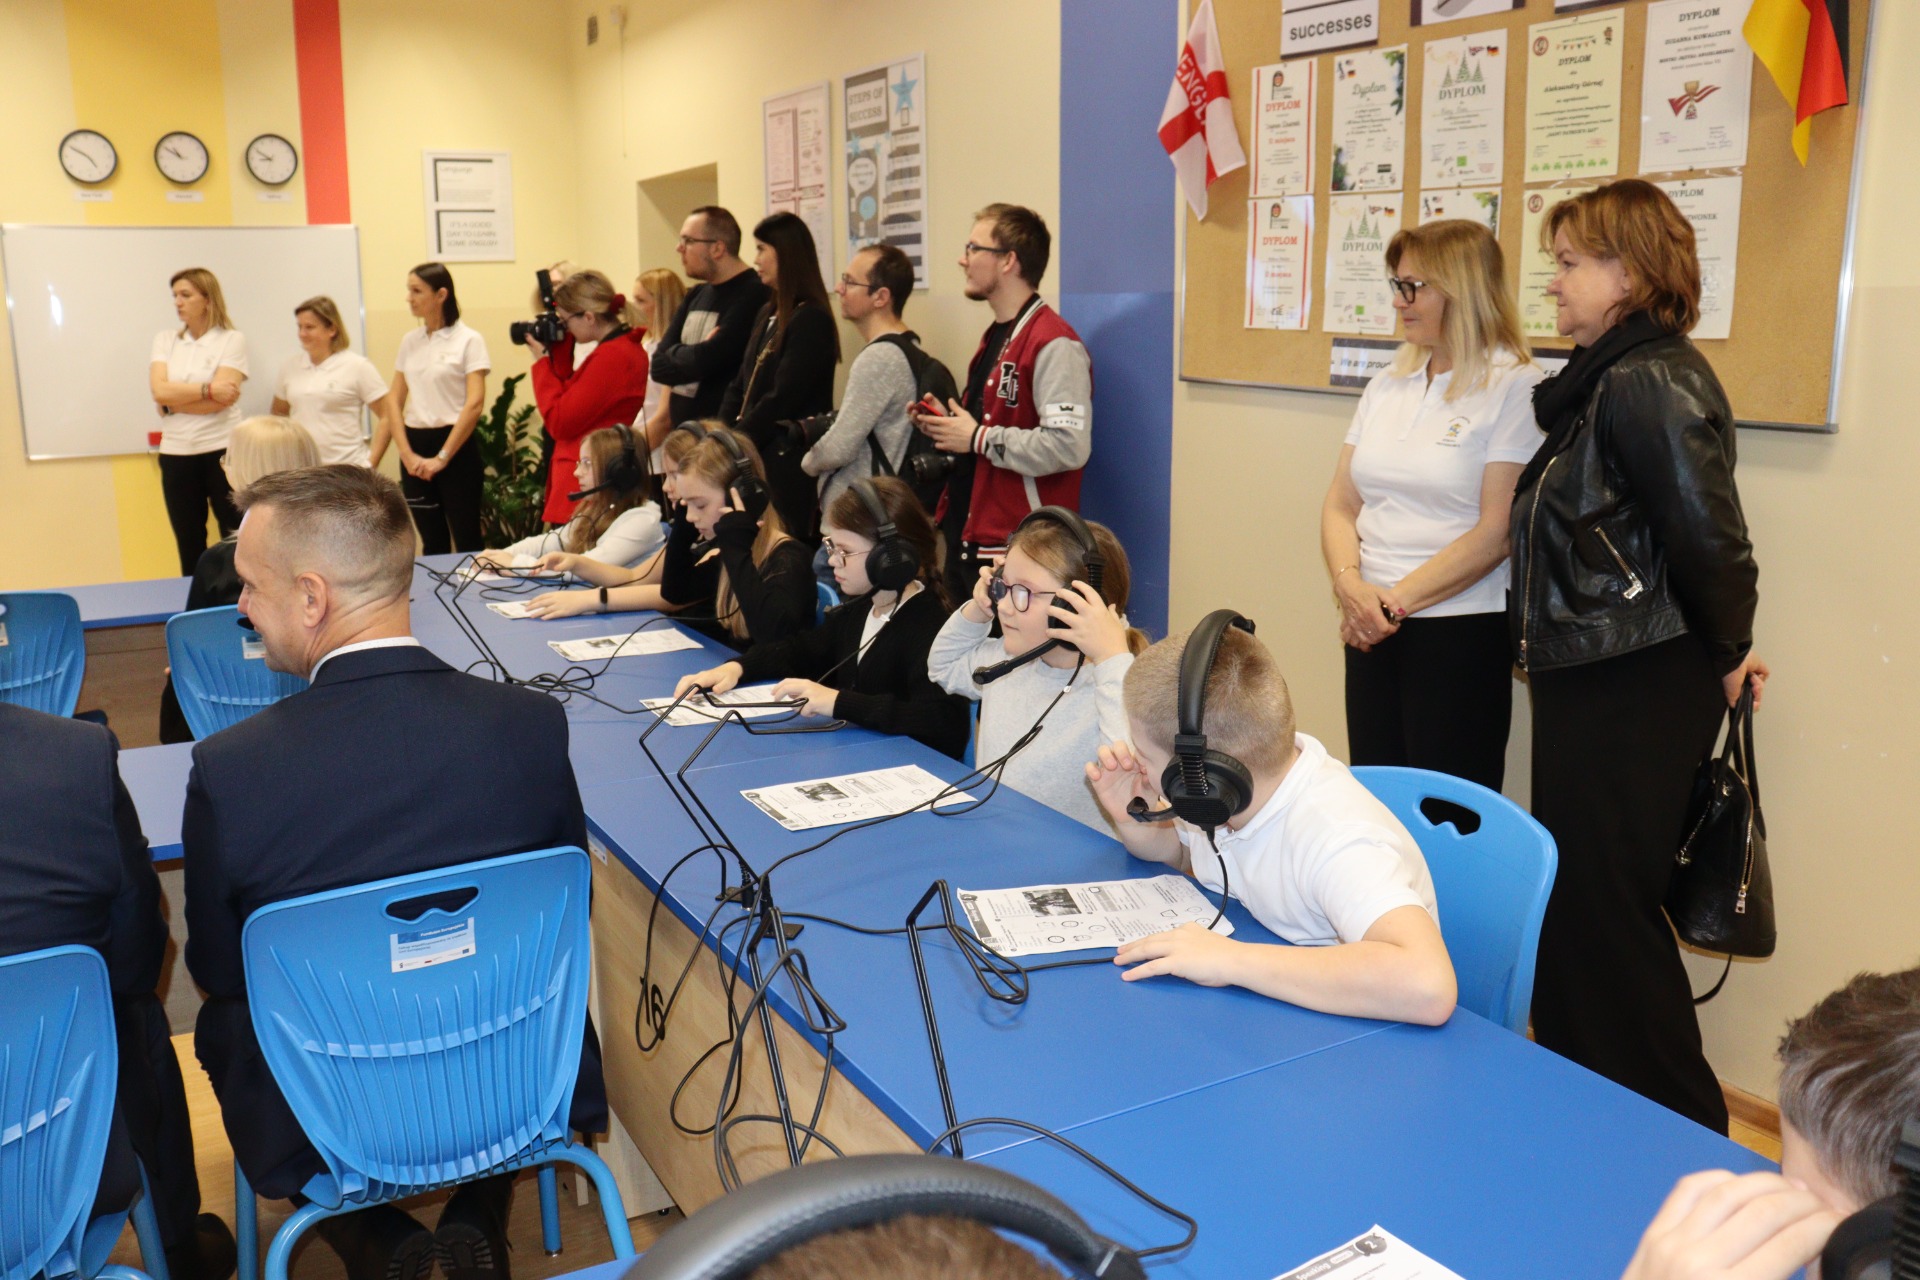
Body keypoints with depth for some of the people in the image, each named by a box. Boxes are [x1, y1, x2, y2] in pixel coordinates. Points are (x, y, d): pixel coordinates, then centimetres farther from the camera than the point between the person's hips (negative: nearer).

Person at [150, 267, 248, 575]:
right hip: (177, 454, 4)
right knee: (189, 546, 9)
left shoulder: (232, 340, -1)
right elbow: (159, 390, -5)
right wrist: (208, 390, -12)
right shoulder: (165, 340, 11)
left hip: (222, 451, -4)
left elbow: (222, 399, -13)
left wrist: (173, 402, -9)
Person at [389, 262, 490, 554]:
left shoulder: (468, 340, -4)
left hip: (454, 444, -5)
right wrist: (407, 454, -3)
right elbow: (395, 402, 11)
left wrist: (441, 457, -14)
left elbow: (475, 403, -12)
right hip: (415, 446, 5)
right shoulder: (409, 341, 12)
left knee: (467, 541, -4)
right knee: (432, 542, 9)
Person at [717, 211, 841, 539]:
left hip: (788, 465, -8)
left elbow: (781, 401, -17)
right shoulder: (767, 315, 16)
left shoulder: (811, 319, -11)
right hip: (753, 458, 8)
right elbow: (740, 388, 15)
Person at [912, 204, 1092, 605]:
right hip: (967, 537, 10)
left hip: (1017, 551, -10)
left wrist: (977, 438, -18)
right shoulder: (996, 337, 17)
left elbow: (1069, 445, -27)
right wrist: (947, 425, 10)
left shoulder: (1054, 345, -16)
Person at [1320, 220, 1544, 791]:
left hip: (1461, 631, -6)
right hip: (1371, 627, 6)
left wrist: (1396, 600, -14)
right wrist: (1350, 585, -8)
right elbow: (1341, 504, 10)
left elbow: (1497, 531, -14)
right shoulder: (1388, 385, 11)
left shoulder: (1514, 386, -8)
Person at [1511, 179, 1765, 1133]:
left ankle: (1676, 1128, 18)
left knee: (1604, 907, 0)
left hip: (1634, 692, -10)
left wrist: (1728, 652, -9)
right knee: (1578, 900, 18)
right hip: (1593, 678, 10)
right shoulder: (1609, 379, 14)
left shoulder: (1648, 383, -18)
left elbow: (1708, 537, -22)